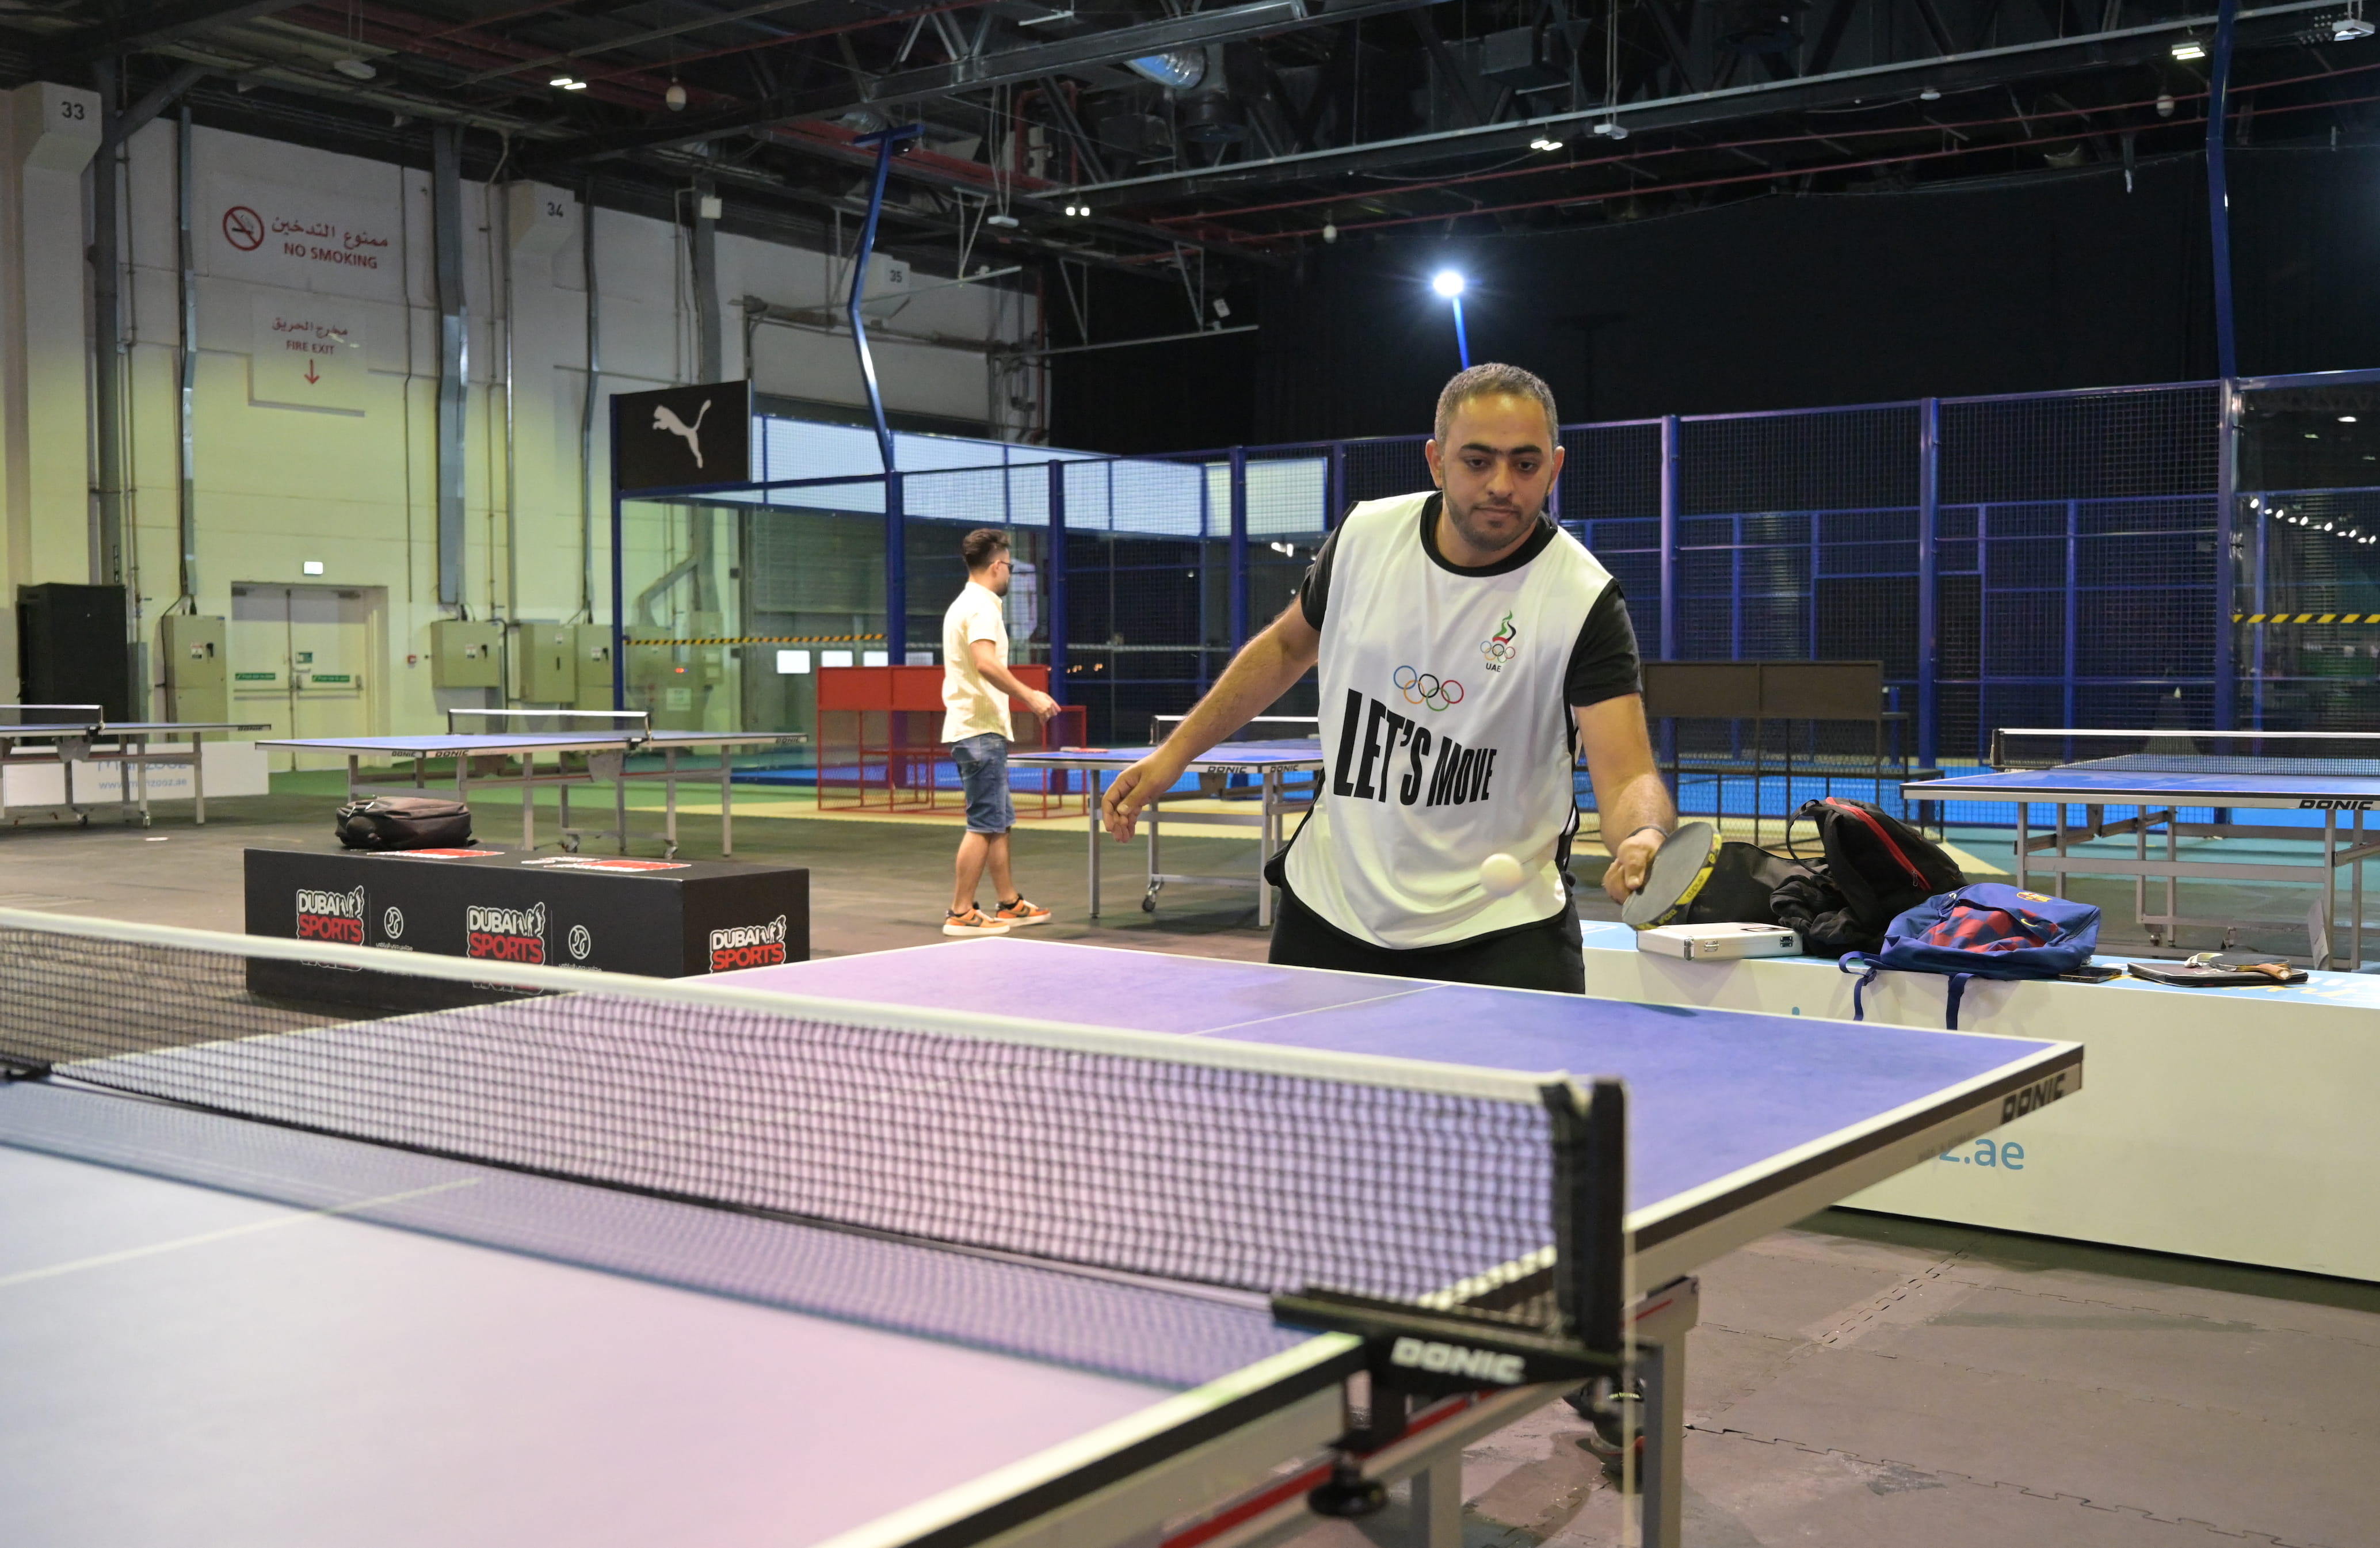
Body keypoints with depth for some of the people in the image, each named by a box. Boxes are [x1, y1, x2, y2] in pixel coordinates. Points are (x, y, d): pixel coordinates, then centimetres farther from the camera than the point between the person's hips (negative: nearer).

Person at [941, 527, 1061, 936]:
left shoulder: (962, 605, 19)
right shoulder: (982, 607, -13)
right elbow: (985, 663, -28)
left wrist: (1022, 695, 25)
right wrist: (1030, 696, -24)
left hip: (968, 729, 11)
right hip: (981, 731, -11)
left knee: (1000, 822, 15)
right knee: (984, 825, -8)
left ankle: (1010, 904, 21)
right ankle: (961, 914, -6)